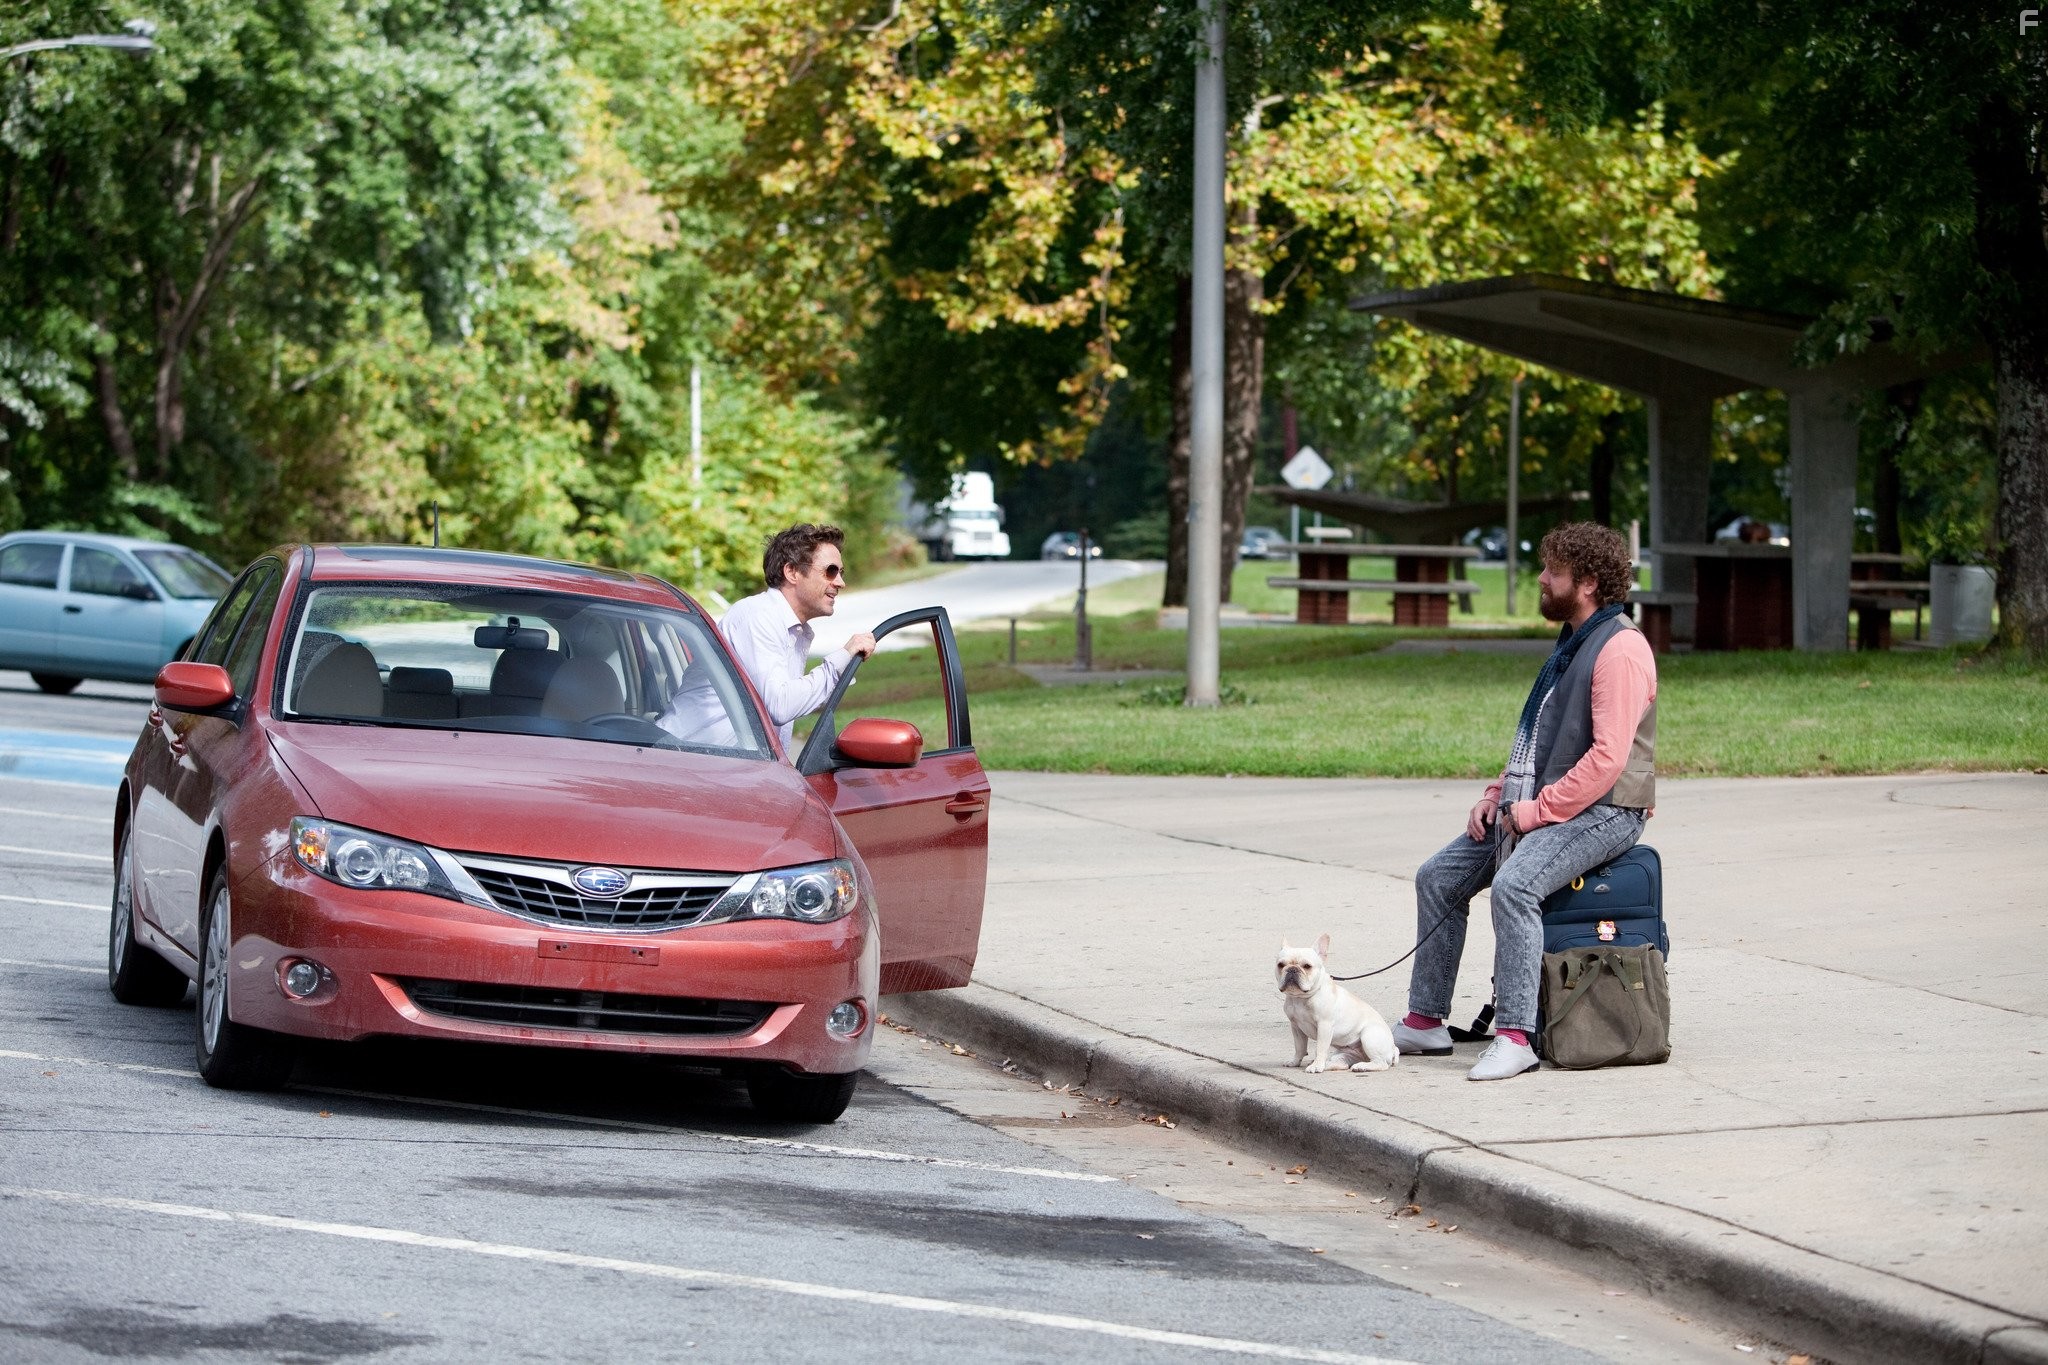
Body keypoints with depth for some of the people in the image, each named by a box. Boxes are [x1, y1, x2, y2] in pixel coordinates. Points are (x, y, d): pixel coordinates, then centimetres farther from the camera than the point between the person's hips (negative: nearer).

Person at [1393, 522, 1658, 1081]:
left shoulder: (1620, 648, -15)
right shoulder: (1571, 644, 19)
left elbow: (1608, 757, -23)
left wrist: (1539, 810, -19)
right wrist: (1498, 795, 10)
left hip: (1602, 811, -11)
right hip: (1537, 808, 11)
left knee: (1514, 884, -33)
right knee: (1438, 877, 5)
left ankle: (1514, 1037, -32)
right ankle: (1425, 1022, 9)